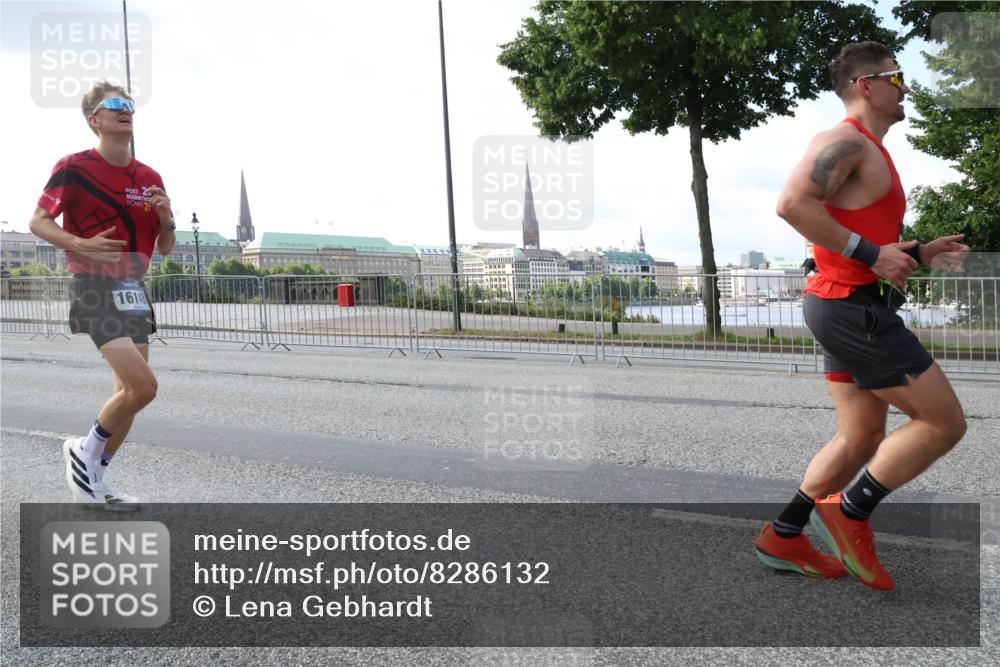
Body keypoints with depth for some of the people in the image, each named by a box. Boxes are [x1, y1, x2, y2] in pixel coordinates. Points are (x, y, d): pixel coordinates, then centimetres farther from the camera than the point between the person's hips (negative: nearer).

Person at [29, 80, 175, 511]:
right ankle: (84, 451, 9)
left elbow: (165, 248, 15)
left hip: (134, 290, 7)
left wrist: (166, 219, -6)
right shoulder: (75, 167, -6)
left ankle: (96, 480, 21)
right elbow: (38, 222, -5)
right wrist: (82, 245, -22)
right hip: (96, 288, -7)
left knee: (129, 392, 7)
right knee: (143, 386, -17)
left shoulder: (150, 178, 11)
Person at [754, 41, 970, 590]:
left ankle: (783, 538, 18)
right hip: (854, 306, -10)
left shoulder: (869, 153, 22)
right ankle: (850, 513, 3)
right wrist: (870, 253, -24)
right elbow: (792, 203, -27)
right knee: (944, 422, -4)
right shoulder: (845, 141, -11)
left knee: (862, 438, 13)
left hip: (853, 308, 10)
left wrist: (920, 253, 17)